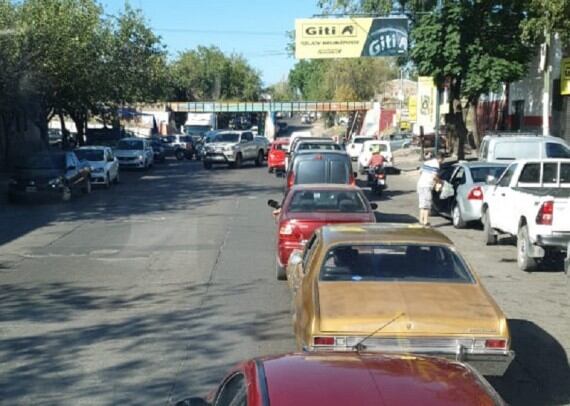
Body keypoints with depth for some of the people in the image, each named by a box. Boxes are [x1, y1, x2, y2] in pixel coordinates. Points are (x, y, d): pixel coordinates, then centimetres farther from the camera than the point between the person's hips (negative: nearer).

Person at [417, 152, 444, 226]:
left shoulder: (427, 162, 17)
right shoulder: (436, 165, -9)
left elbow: (420, 172, 22)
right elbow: (434, 176, -19)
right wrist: (439, 181, -1)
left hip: (420, 184, 9)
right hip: (427, 186, -9)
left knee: (422, 203, 15)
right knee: (427, 204, -5)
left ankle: (421, 220, 18)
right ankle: (426, 221, -6)